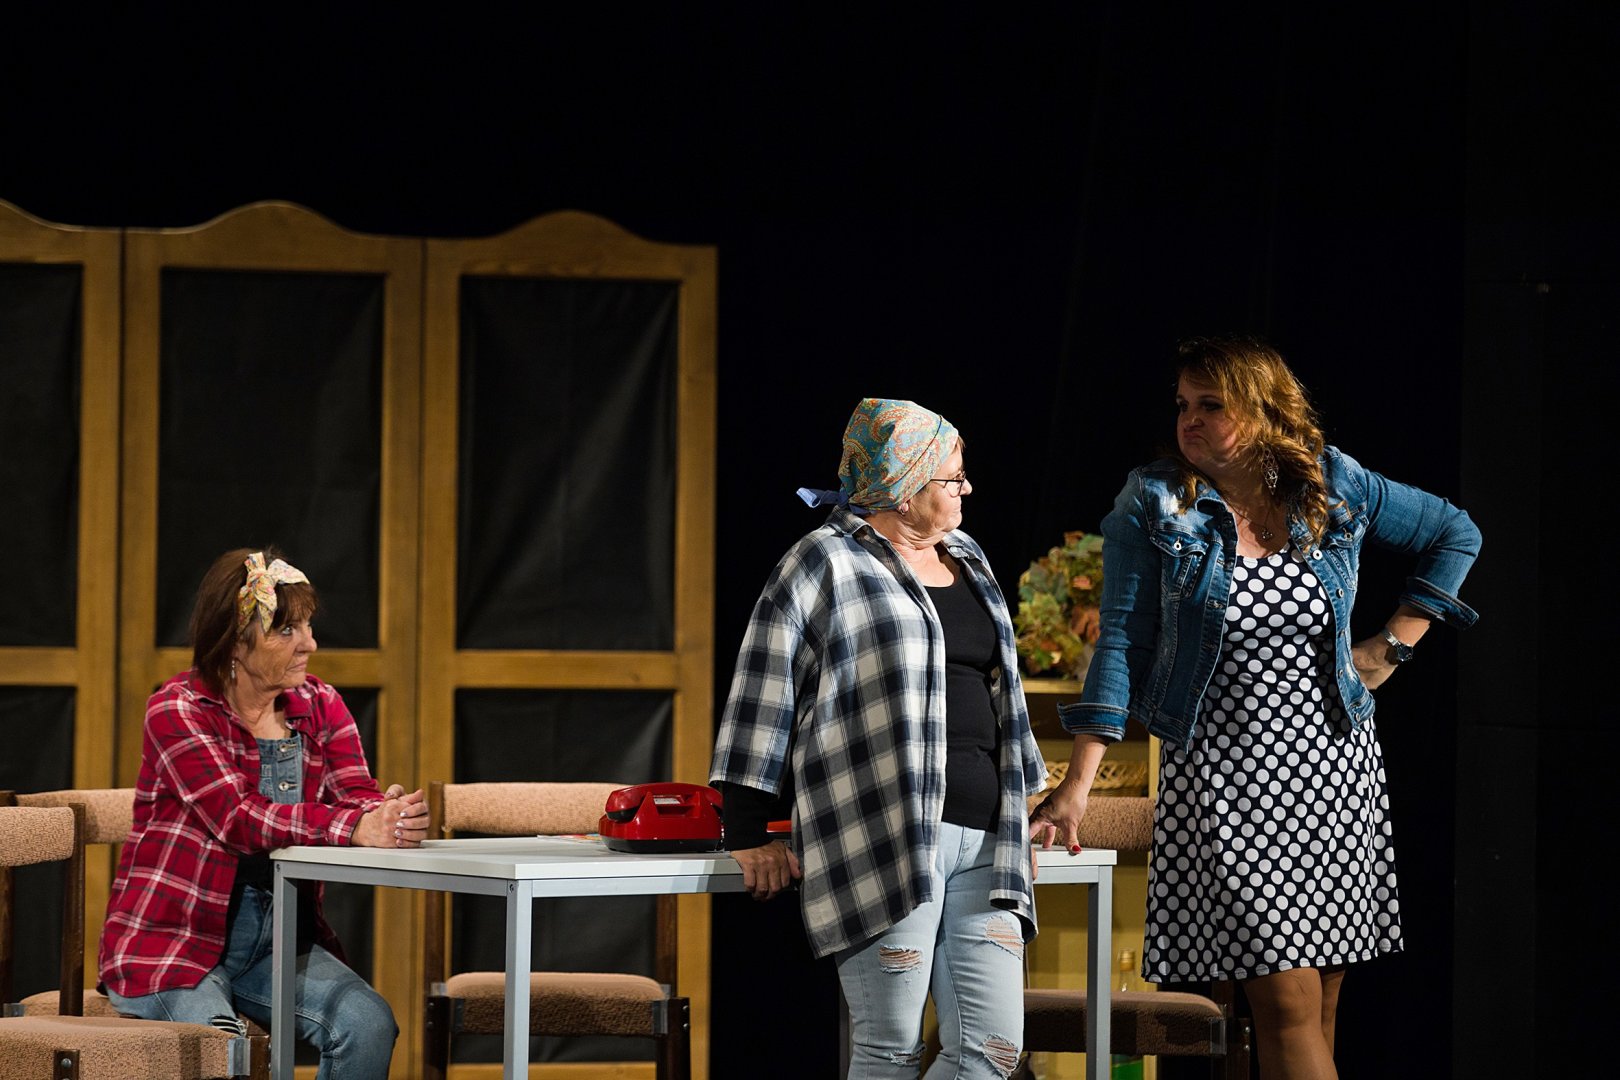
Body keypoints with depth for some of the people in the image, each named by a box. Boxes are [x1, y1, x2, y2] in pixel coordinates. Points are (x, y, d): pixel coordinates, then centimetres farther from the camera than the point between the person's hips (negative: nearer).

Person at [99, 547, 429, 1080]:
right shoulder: (177, 711, -10)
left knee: (368, 1024, -20)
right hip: (171, 936, -5)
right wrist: (355, 827, -36)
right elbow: (237, 818, -23)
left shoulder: (320, 706, 8)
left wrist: (389, 816, -31)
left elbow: (357, 796, -5)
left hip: (276, 935, 5)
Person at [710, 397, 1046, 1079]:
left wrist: (1017, 825, 25)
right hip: (882, 844, -7)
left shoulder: (967, 560, 22)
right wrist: (748, 837, -6)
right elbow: (761, 699, -2)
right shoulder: (825, 564, -1)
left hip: (981, 845, 7)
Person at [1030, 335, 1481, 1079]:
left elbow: (1455, 535, 17)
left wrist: (1394, 646, 8)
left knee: (1320, 1008, 5)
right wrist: (1079, 782, -13)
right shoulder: (1153, 507, -3)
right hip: (1223, 777, -3)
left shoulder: (1335, 487, 3)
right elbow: (1123, 641, -6)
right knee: (1287, 1005, -11)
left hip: (1334, 767, 3)